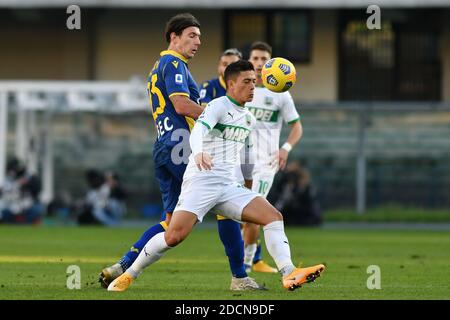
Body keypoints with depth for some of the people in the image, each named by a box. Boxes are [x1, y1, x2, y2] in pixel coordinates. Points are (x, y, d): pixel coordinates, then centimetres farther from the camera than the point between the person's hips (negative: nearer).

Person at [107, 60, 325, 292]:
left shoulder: (249, 119, 19)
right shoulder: (219, 106, -4)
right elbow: (198, 131, -23)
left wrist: (249, 183, 42)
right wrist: (199, 152, -45)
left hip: (228, 186, 7)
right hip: (201, 180, -7)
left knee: (273, 216, -11)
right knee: (175, 235, -22)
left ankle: (289, 275, -20)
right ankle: (129, 275, -6)